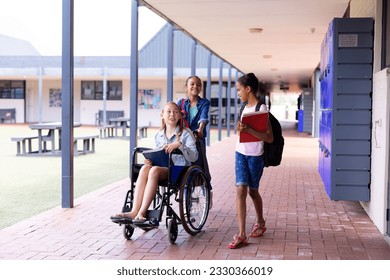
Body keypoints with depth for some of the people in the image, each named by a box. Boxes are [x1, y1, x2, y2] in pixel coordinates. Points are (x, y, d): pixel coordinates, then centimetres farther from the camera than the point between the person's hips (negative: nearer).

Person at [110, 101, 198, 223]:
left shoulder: (186, 134, 3)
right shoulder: (158, 136, 18)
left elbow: (194, 156, -10)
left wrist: (179, 145, -25)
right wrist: (150, 159, 1)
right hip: (162, 168, 5)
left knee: (154, 170, -34)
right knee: (145, 168, -30)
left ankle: (142, 212, -39)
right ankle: (134, 211, -40)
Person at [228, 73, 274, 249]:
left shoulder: (261, 109, -14)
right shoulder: (245, 108, 9)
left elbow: (270, 138, -21)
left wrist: (248, 130, -29)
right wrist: (241, 128, 5)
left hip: (255, 156, -5)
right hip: (241, 154, 5)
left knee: (253, 191, 11)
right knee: (241, 190, -7)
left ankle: (260, 222, 38)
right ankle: (241, 235, -8)